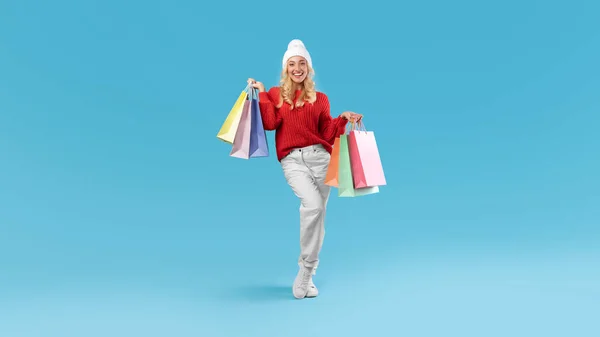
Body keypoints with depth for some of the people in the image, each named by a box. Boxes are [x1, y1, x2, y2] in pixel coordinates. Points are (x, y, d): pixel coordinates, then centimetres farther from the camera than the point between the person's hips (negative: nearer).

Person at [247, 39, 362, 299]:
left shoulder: (320, 99, 14)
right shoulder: (275, 94, 13)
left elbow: (327, 133, 9)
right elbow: (270, 124, -4)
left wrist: (344, 119, -5)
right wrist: (262, 94, -1)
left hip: (319, 157, 3)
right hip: (292, 159, -2)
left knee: (318, 213, 1)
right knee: (312, 205, -25)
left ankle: (306, 273, 15)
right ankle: (306, 268, -9)